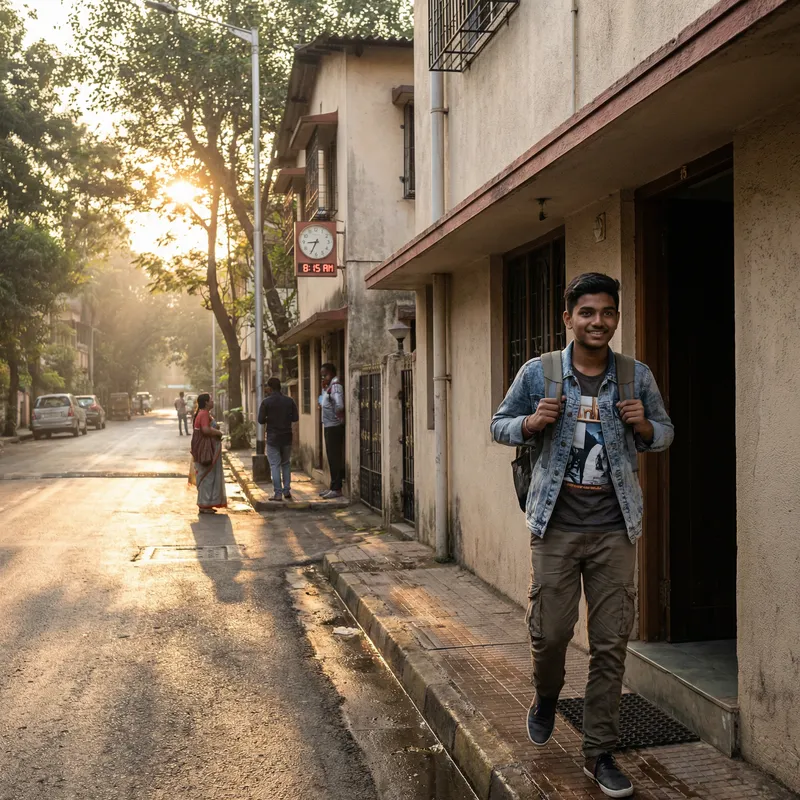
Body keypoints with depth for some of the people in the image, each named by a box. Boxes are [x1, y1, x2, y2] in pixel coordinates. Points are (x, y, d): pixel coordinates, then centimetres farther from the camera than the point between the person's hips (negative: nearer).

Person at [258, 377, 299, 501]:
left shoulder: (266, 402, -8)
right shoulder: (289, 401, 0)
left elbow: (261, 420, -8)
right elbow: (295, 418, 2)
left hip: (272, 438, -3)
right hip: (287, 437, 3)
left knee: (275, 465, 1)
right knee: (286, 464, 16)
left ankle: (278, 493, -3)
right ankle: (287, 491, 14)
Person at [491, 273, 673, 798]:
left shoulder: (637, 376, 3)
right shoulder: (538, 373, -1)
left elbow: (664, 434, 14)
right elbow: (501, 426, 9)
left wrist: (643, 426, -9)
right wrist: (532, 423, -13)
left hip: (615, 529, 1)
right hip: (557, 525, -1)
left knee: (611, 645, 4)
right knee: (550, 632, 3)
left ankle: (600, 753, 19)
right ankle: (546, 697, 37)